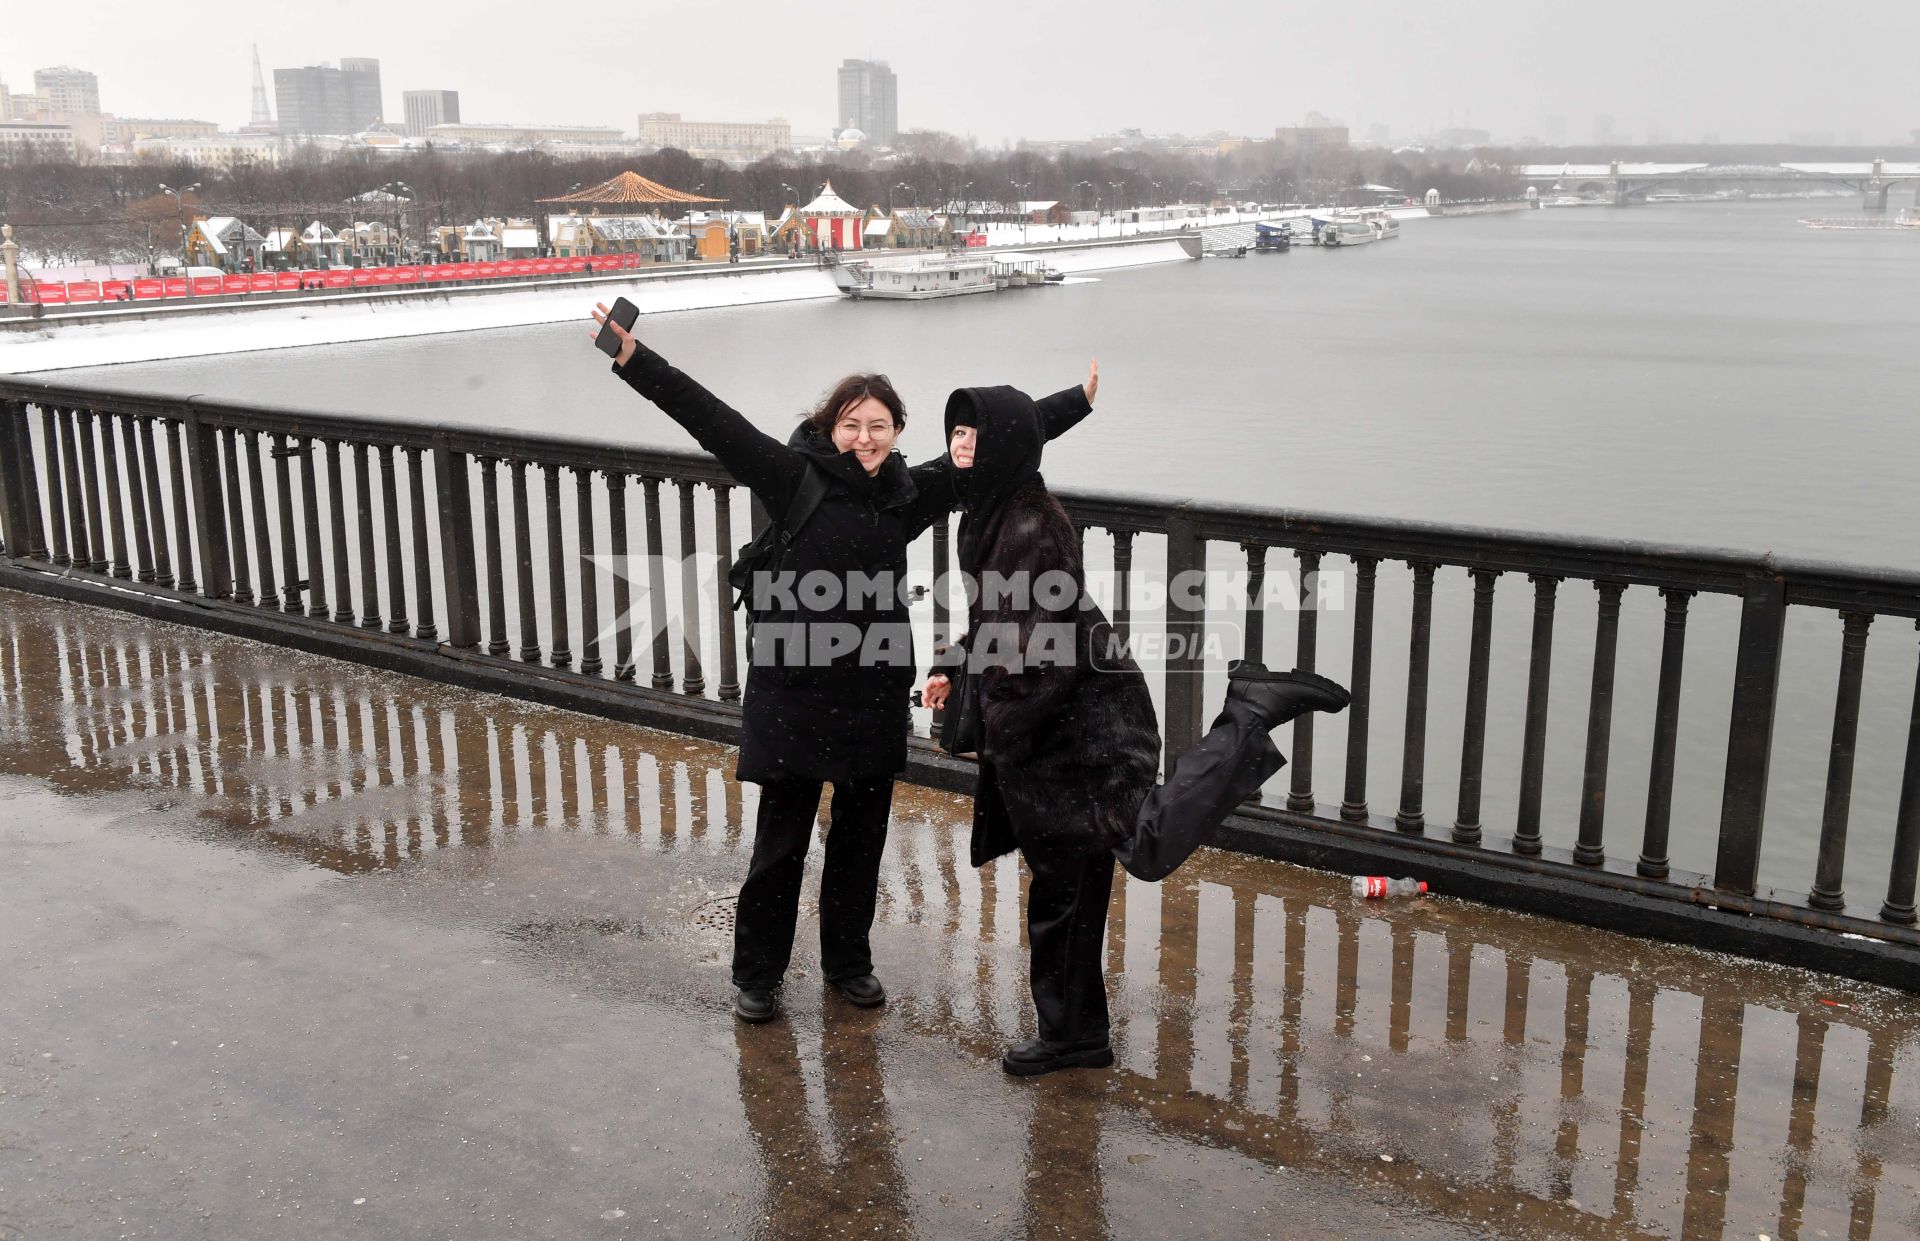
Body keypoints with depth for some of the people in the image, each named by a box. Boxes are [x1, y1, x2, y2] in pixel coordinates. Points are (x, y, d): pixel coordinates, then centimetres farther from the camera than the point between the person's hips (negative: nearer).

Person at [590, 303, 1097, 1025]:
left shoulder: (909, 493, 5)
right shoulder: (794, 478, -8)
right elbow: (713, 420, -17)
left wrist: (1078, 401, 22)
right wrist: (635, 360, -27)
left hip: (876, 691, 4)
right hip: (794, 688, -4)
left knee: (861, 836, 15)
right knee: (781, 838, 5)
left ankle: (848, 960, 34)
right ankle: (756, 972, 23)